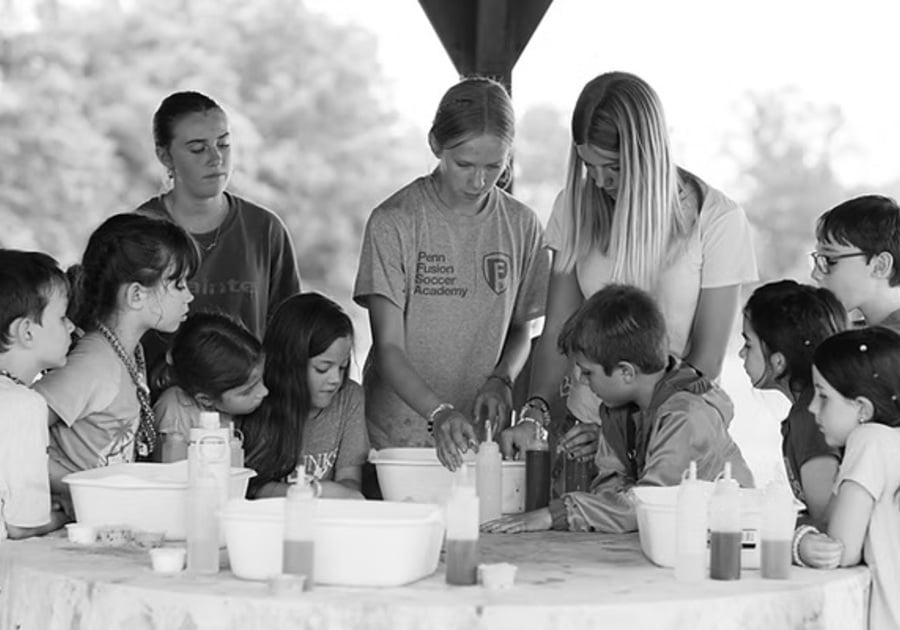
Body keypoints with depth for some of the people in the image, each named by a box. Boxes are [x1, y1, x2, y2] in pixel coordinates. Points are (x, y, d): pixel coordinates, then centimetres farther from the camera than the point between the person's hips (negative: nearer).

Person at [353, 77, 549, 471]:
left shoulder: (521, 226, 3)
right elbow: (388, 349, -12)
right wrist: (439, 412, -27)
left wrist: (500, 380, -6)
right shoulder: (394, 221, -8)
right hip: (395, 436, -2)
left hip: (480, 440, 3)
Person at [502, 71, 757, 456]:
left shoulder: (717, 219, -7)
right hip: (586, 425, 2)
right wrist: (536, 411, -11)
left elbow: (706, 362, -6)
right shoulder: (576, 205, 4)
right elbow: (558, 331, 6)